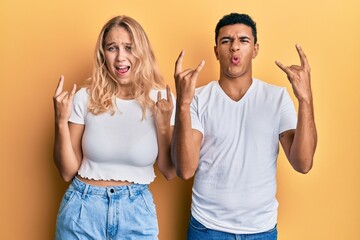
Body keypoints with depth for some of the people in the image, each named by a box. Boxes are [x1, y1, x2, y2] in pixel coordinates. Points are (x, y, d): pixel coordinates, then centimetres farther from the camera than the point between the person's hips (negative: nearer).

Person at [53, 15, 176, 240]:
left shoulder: (160, 100, -6)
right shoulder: (85, 98, -7)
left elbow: (170, 171, -2)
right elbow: (68, 171, -2)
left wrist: (164, 126, -16)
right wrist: (61, 121, -15)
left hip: (137, 210, 0)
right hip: (83, 208, 0)